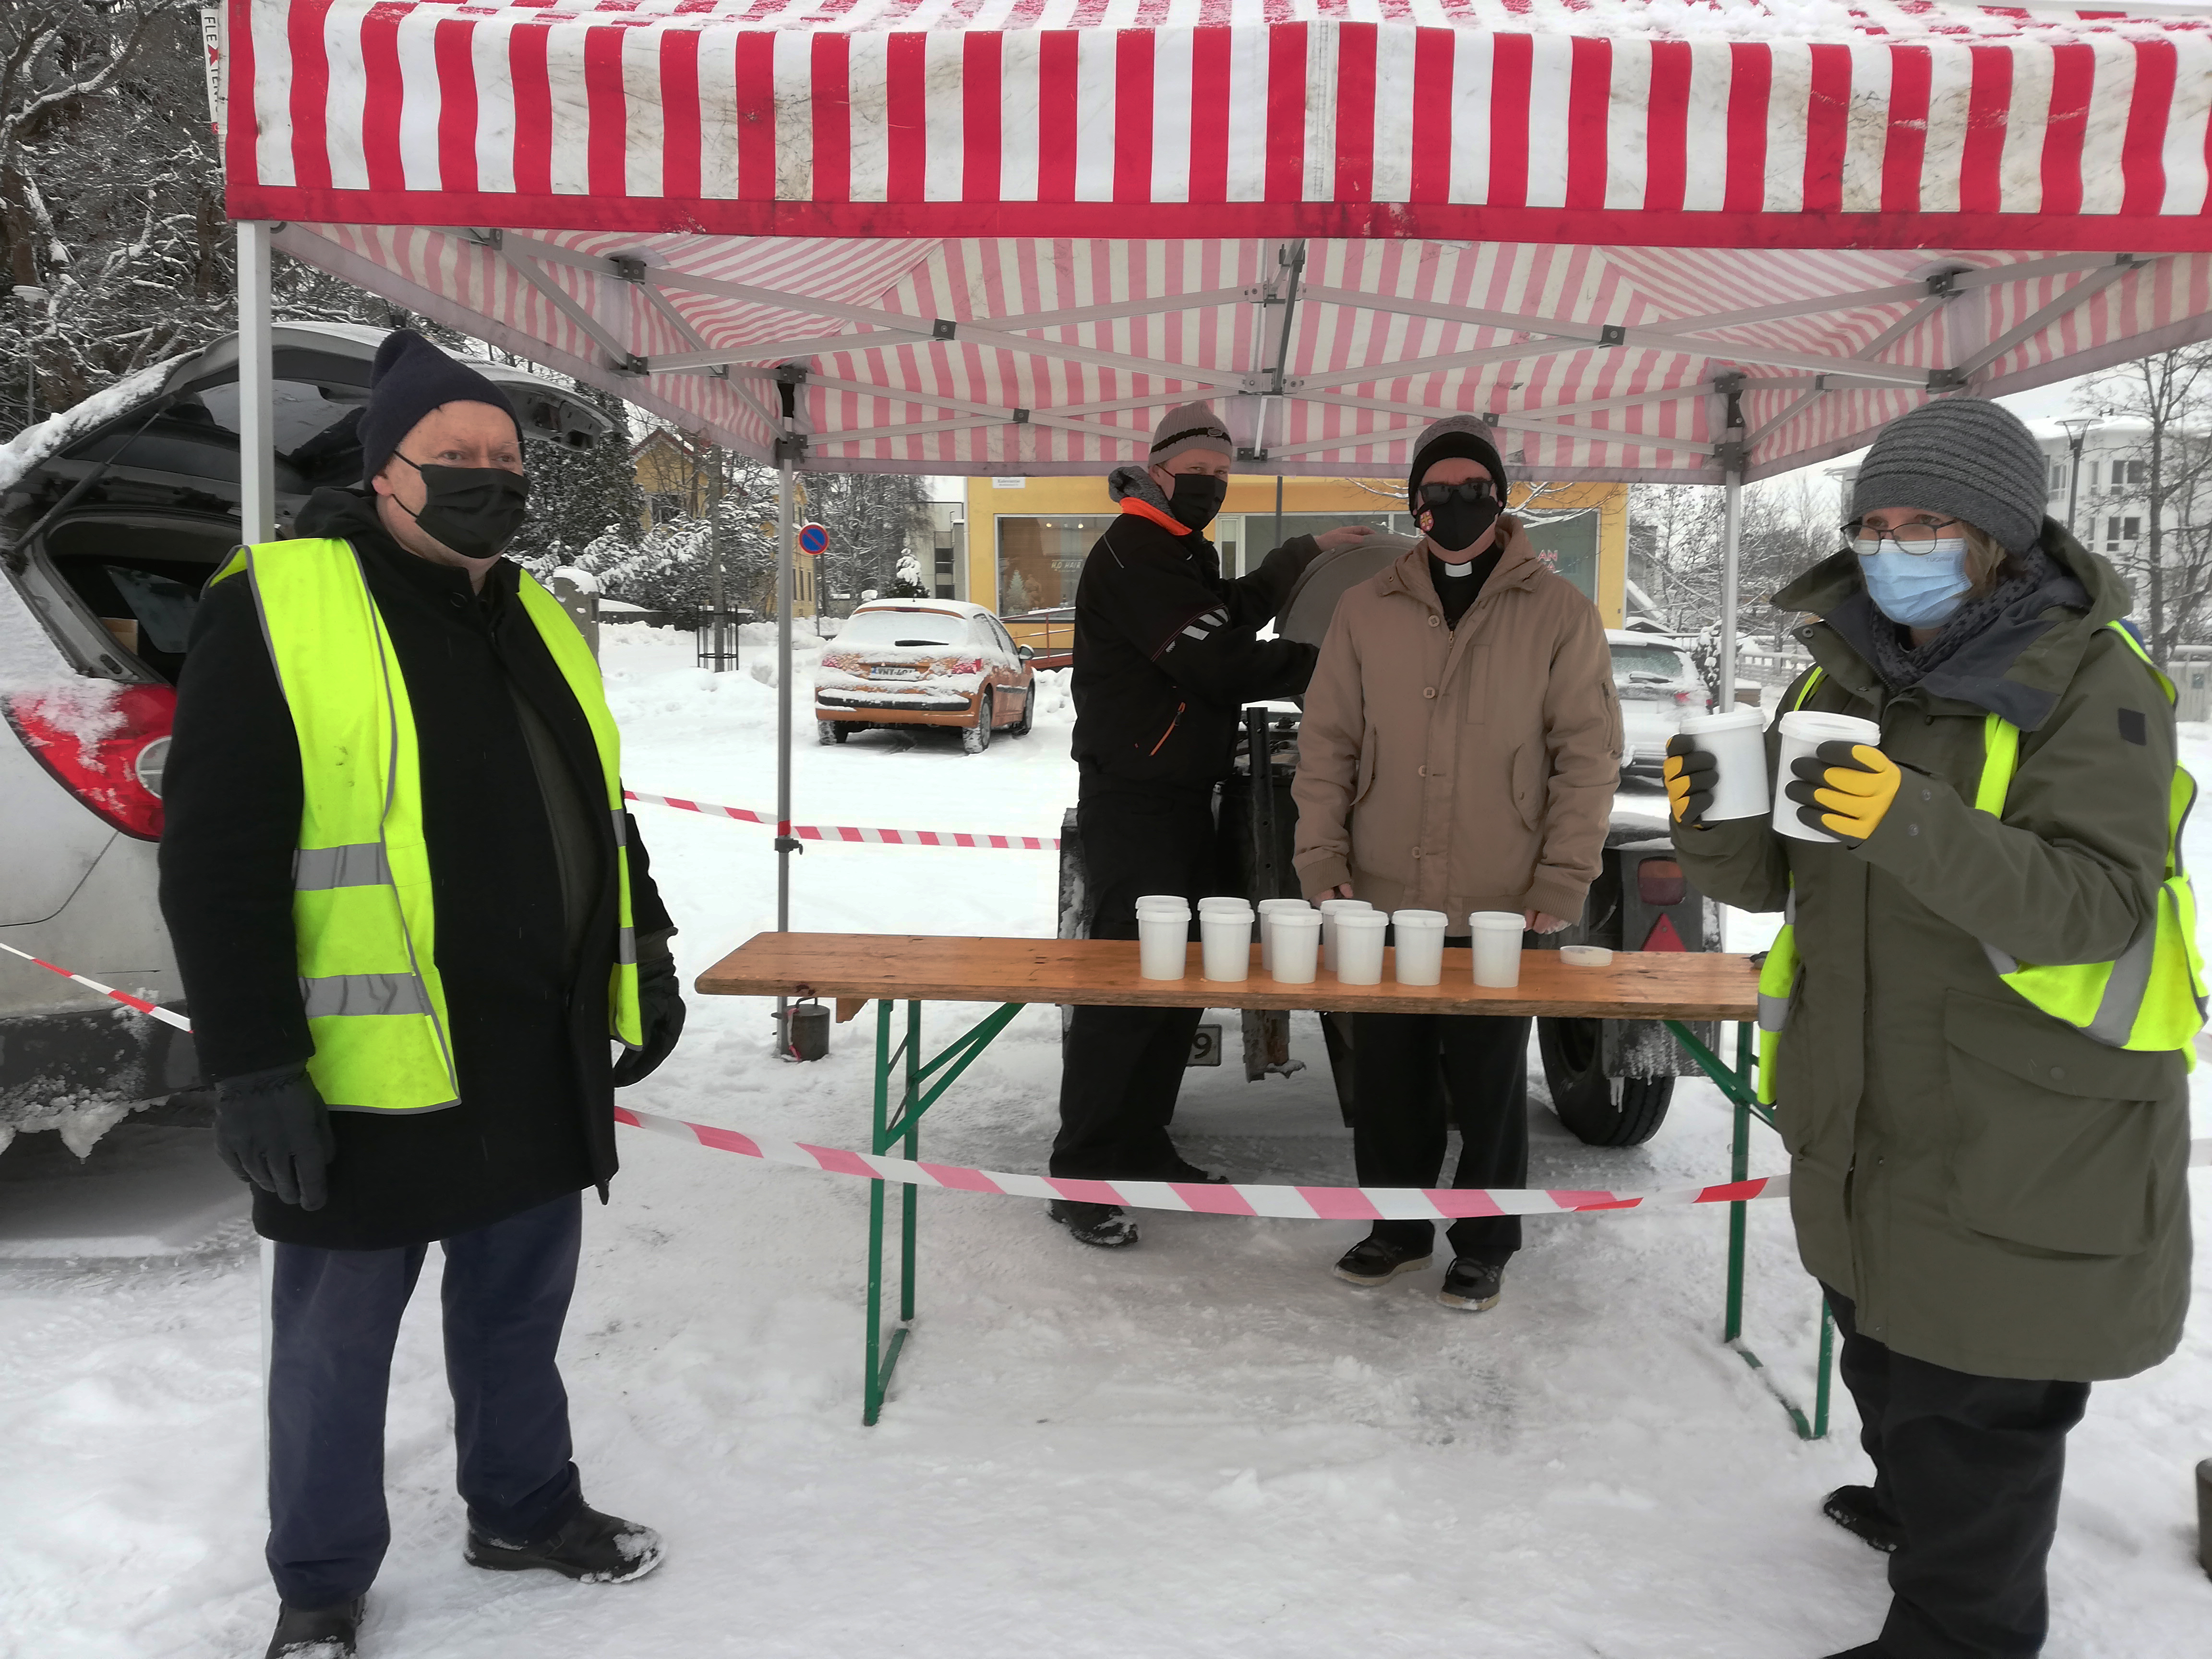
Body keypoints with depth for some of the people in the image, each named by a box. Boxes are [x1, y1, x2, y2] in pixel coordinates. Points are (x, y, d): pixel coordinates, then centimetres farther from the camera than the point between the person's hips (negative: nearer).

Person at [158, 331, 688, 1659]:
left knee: (520, 1309, 21)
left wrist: (648, 960, 17)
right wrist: (252, 1068, -18)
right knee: (338, 1339, 12)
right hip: (373, 1073, -6)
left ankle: (525, 1508, 41)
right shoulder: (278, 609, -12)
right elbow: (216, 862, -15)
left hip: (545, 1060, 7)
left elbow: (598, 812, 20)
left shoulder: (534, 617, 11)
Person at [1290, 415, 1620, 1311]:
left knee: (1489, 1083, 8)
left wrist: (1561, 884, -9)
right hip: (1383, 900, 3)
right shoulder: (1367, 609, 6)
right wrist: (1323, 857, -2)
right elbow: (1328, 742, 7)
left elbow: (1588, 756, -3)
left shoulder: (1558, 612, -1)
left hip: (1504, 907, -2)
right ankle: (1398, 1225, 30)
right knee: (1386, 1074, 11)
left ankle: (1484, 1243, 26)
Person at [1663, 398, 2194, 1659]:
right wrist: (1712, 823, -17)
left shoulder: (2091, 683, -13)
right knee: (1886, 1344, 24)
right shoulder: (1841, 676, 5)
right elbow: (1775, 879, 6)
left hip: (2026, 1130, -6)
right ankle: (1915, 1509, 49)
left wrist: (1916, 826, -38)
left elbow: (2100, 903, -24)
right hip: (1867, 1112, 7)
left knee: (1975, 1395, 3)